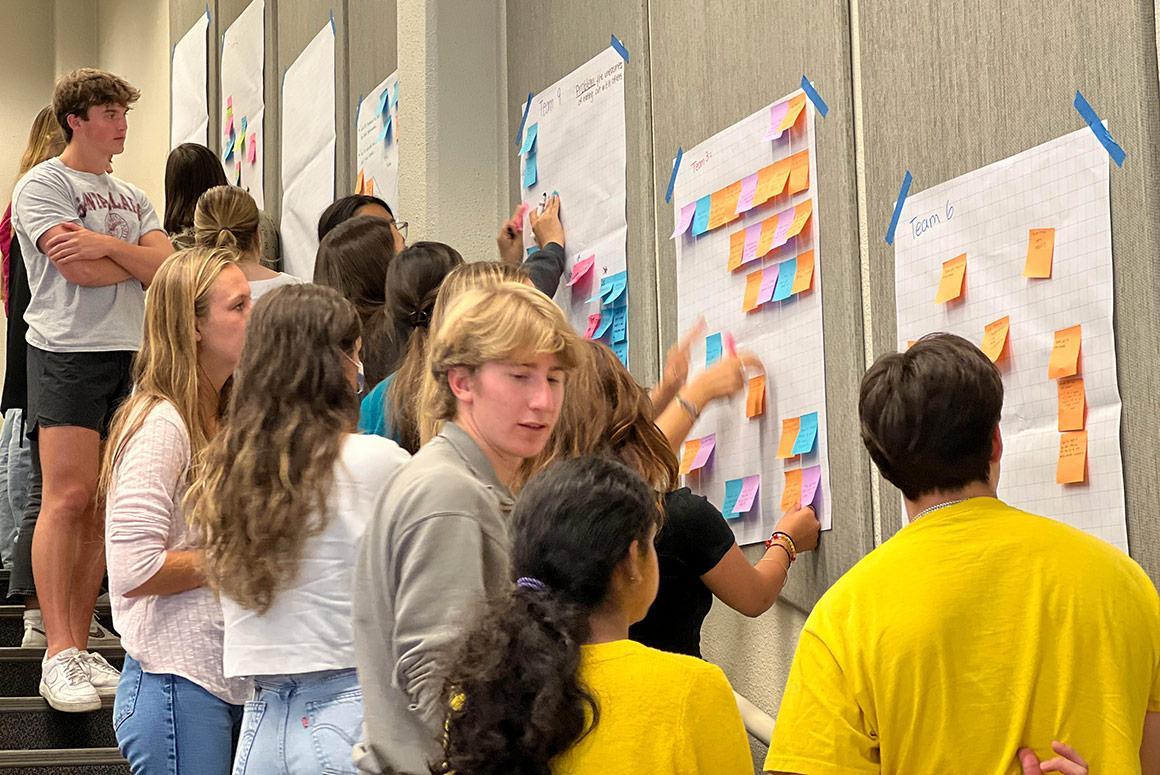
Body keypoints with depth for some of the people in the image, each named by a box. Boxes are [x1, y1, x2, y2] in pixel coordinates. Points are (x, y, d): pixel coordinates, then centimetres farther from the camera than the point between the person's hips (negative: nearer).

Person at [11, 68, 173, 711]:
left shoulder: (132, 197, 20)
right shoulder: (42, 184, 1)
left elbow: (169, 268, 4)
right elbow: (79, 269, -12)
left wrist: (107, 245, -12)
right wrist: (140, 260, 4)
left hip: (130, 355, 6)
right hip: (68, 351, -6)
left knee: (102, 507, 4)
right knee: (67, 497, -13)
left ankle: (79, 645, 8)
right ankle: (58, 656, -13)